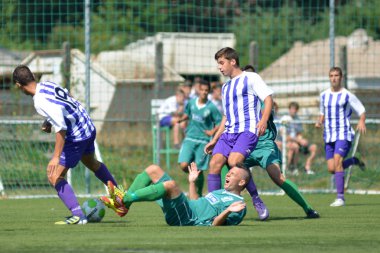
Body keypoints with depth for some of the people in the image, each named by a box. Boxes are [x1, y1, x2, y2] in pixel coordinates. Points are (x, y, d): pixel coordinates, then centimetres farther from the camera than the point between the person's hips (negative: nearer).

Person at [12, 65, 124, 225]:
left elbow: (61, 128, -31)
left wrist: (56, 157, -30)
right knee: (91, 162, 34)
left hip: (76, 138, -9)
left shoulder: (41, 102, -29)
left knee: (54, 177, -5)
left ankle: (78, 216, -10)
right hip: (89, 129, 9)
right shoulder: (48, 85, -4)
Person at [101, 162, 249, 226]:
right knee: (153, 170, 8)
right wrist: (192, 183, 39)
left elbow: (214, 225, -12)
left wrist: (228, 211, -30)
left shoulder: (238, 205, 0)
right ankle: (124, 205, -10)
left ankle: (124, 200, -32)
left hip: (189, 220, -10)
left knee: (170, 184, -36)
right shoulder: (222, 192, 29)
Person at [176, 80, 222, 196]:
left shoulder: (211, 107, -6)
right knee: (184, 165, -14)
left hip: (203, 141, -3)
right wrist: (182, 119, 3)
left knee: (199, 170, -2)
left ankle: (199, 194, 14)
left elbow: (220, 122, 1)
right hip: (190, 138, 3)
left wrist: (212, 132, -11)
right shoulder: (191, 102, 4)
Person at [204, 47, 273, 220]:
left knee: (233, 161, -28)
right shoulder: (225, 87, 25)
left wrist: (263, 120, -22)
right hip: (229, 132, 7)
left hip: (248, 130, -7)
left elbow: (268, 98, -5)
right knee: (215, 162, -14)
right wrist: (214, 140, 24)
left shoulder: (250, 78, 3)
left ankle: (256, 200, -13)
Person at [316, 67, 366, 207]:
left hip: (343, 134, -5)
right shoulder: (324, 95, 12)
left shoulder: (347, 95, -2)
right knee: (331, 168, -1)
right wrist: (319, 122, 4)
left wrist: (362, 122, -18)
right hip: (329, 136, 5)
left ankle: (340, 197, -21)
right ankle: (354, 161, 31)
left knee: (337, 161, -23)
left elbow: (362, 110, 3)